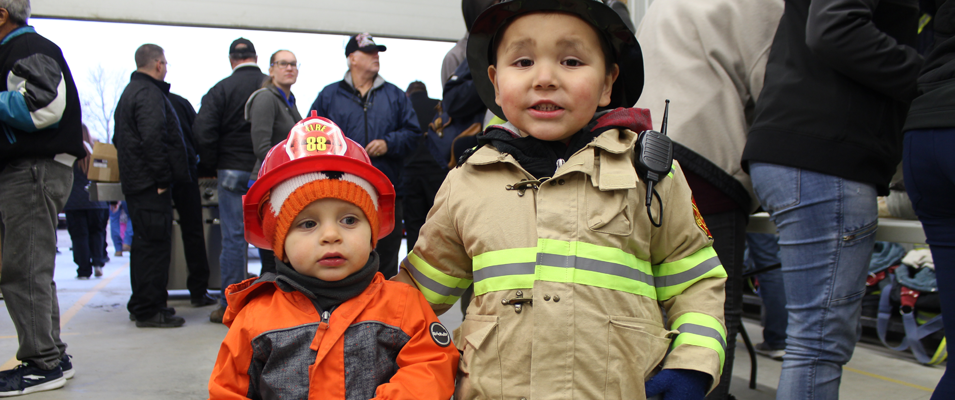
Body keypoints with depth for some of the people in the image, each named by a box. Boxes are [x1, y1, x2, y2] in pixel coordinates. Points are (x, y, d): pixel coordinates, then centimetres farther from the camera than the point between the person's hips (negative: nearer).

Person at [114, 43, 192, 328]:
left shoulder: (130, 91, 21)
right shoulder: (149, 94, -14)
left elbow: (119, 138, 27)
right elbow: (153, 139, -24)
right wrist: (162, 178, -20)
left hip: (135, 181, 11)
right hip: (151, 184, -11)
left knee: (145, 242, 16)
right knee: (155, 244, -7)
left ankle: (141, 305, 24)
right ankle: (149, 310, -3)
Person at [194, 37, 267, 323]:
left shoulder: (221, 89, -4)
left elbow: (203, 131, -12)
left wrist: (210, 165, 2)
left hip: (233, 171, -2)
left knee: (234, 238, 2)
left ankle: (230, 306, 6)